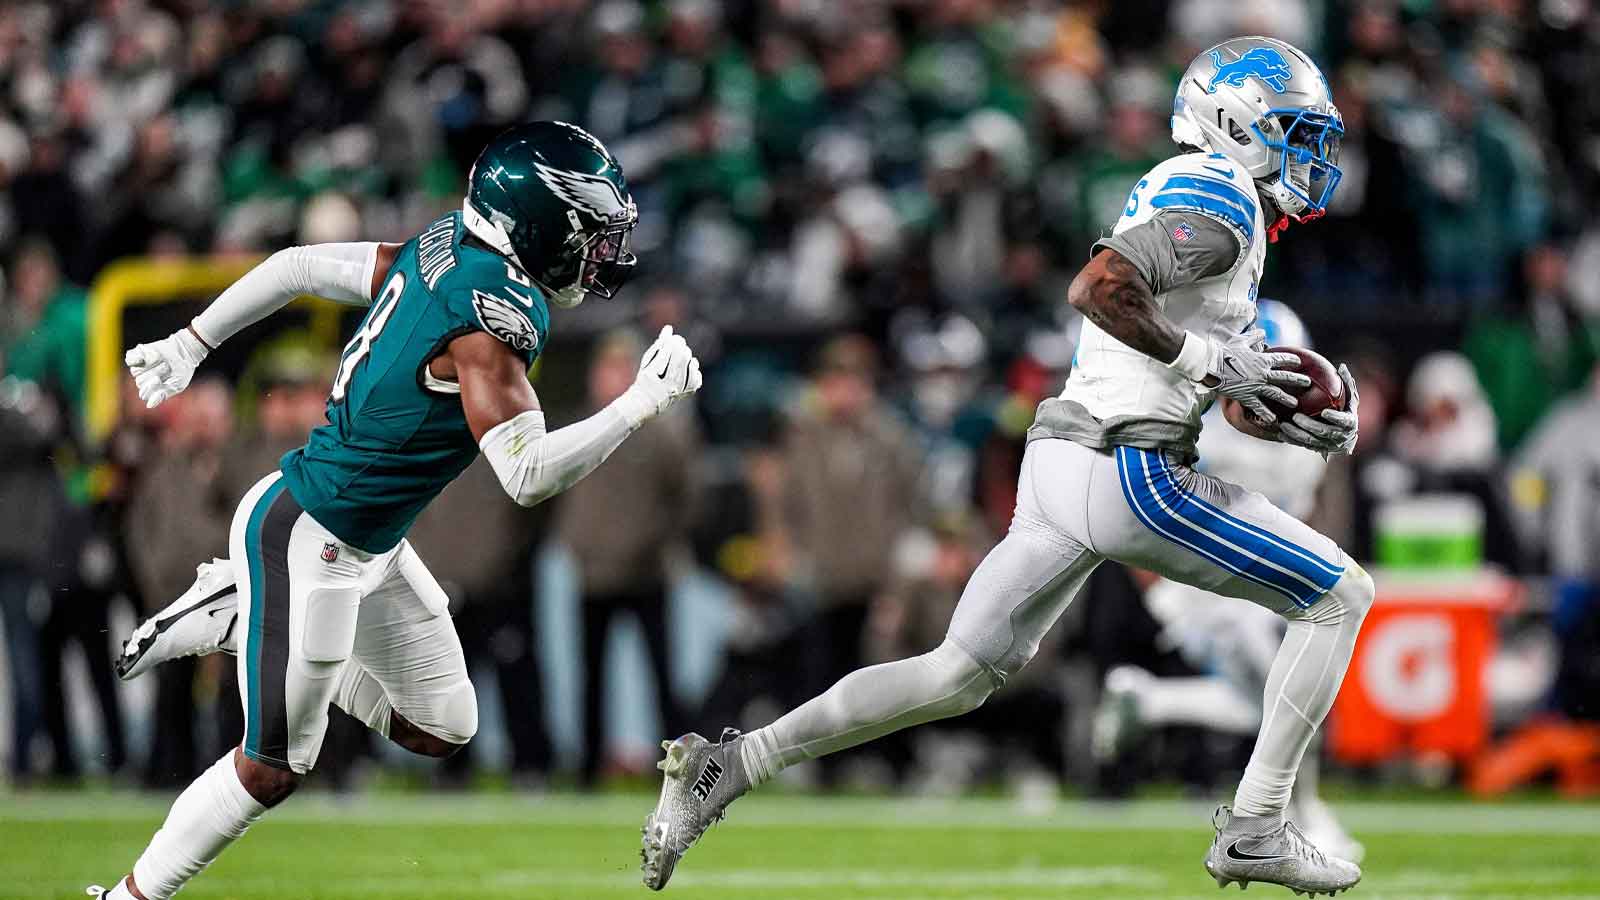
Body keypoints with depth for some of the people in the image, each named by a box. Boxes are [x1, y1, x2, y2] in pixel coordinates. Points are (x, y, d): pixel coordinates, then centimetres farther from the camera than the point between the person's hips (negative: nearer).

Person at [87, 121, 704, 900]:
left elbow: (299, 266, 9)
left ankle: (233, 614, 21)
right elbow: (527, 475, -30)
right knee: (273, 769, 1)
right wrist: (645, 402, -25)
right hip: (306, 542, -9)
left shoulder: (440, 254, 1)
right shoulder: (494, 315, -25)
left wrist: (190, 345, 18)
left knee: (440, 728, 16)